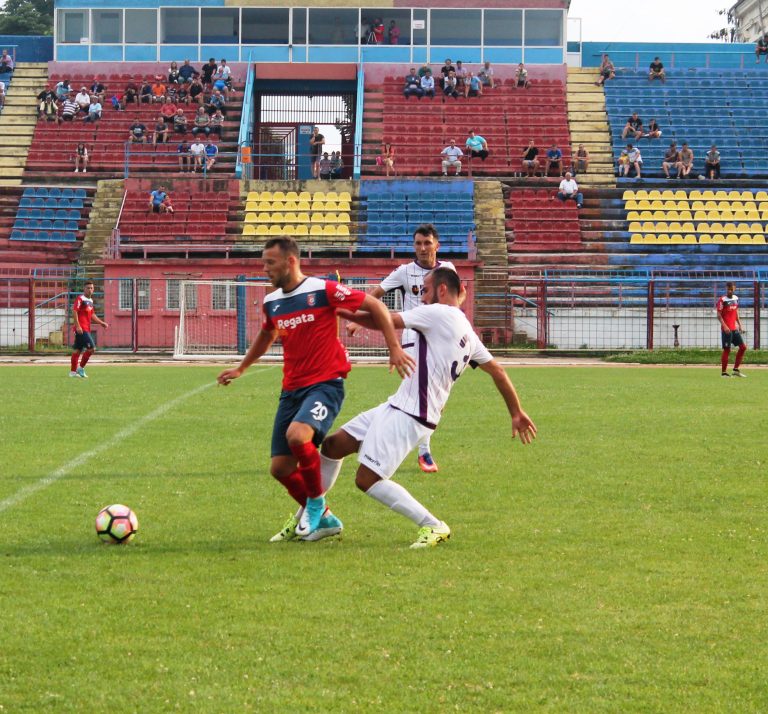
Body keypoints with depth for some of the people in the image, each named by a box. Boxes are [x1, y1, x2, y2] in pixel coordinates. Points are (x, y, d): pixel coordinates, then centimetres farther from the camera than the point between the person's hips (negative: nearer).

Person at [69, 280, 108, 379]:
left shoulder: (90, 300, 17)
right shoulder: (80, 299, -10)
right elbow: (74, 311, -17)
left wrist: (102, 323, 20)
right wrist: (78, 326, -24)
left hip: (86, 329, 9)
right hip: (81, 329, -9)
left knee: (78, 350, 11)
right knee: (91, 348, -14)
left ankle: (73, 371, 15)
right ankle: (81, 369, -5)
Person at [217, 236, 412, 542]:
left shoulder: (323, 290, -11)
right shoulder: (271, 303, 9)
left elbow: (375, 306, -8)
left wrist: (394, 348, -14)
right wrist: (240, 369, 40)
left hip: (325, 383, -7)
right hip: (292, 389, 7)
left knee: (297, 435, -33)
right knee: (280, 468, 0)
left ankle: (316, 503, -8)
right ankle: (323, 519, 21)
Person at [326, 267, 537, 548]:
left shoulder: (438, 313, -11)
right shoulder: (467, 332, 16)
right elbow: (498, 371, 21)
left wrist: (343, 313, 3)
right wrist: (517, 413, 29)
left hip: (408, 416, -10)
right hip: (398, 407, 10)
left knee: (367, 479, -13)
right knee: (333, 445, 13)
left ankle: (433, 526, -7)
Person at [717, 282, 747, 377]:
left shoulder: (736, 298, 11)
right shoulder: (722, 300, -9)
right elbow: (719, 315, -13)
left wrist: (739, 324, 17)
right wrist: (724, 326, -23)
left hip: (734, 329, 7)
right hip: (726, 329, -7)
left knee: (743, 347, 3)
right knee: (727, 350, -5)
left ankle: (736, 369, 11)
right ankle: (723, 372, 3)